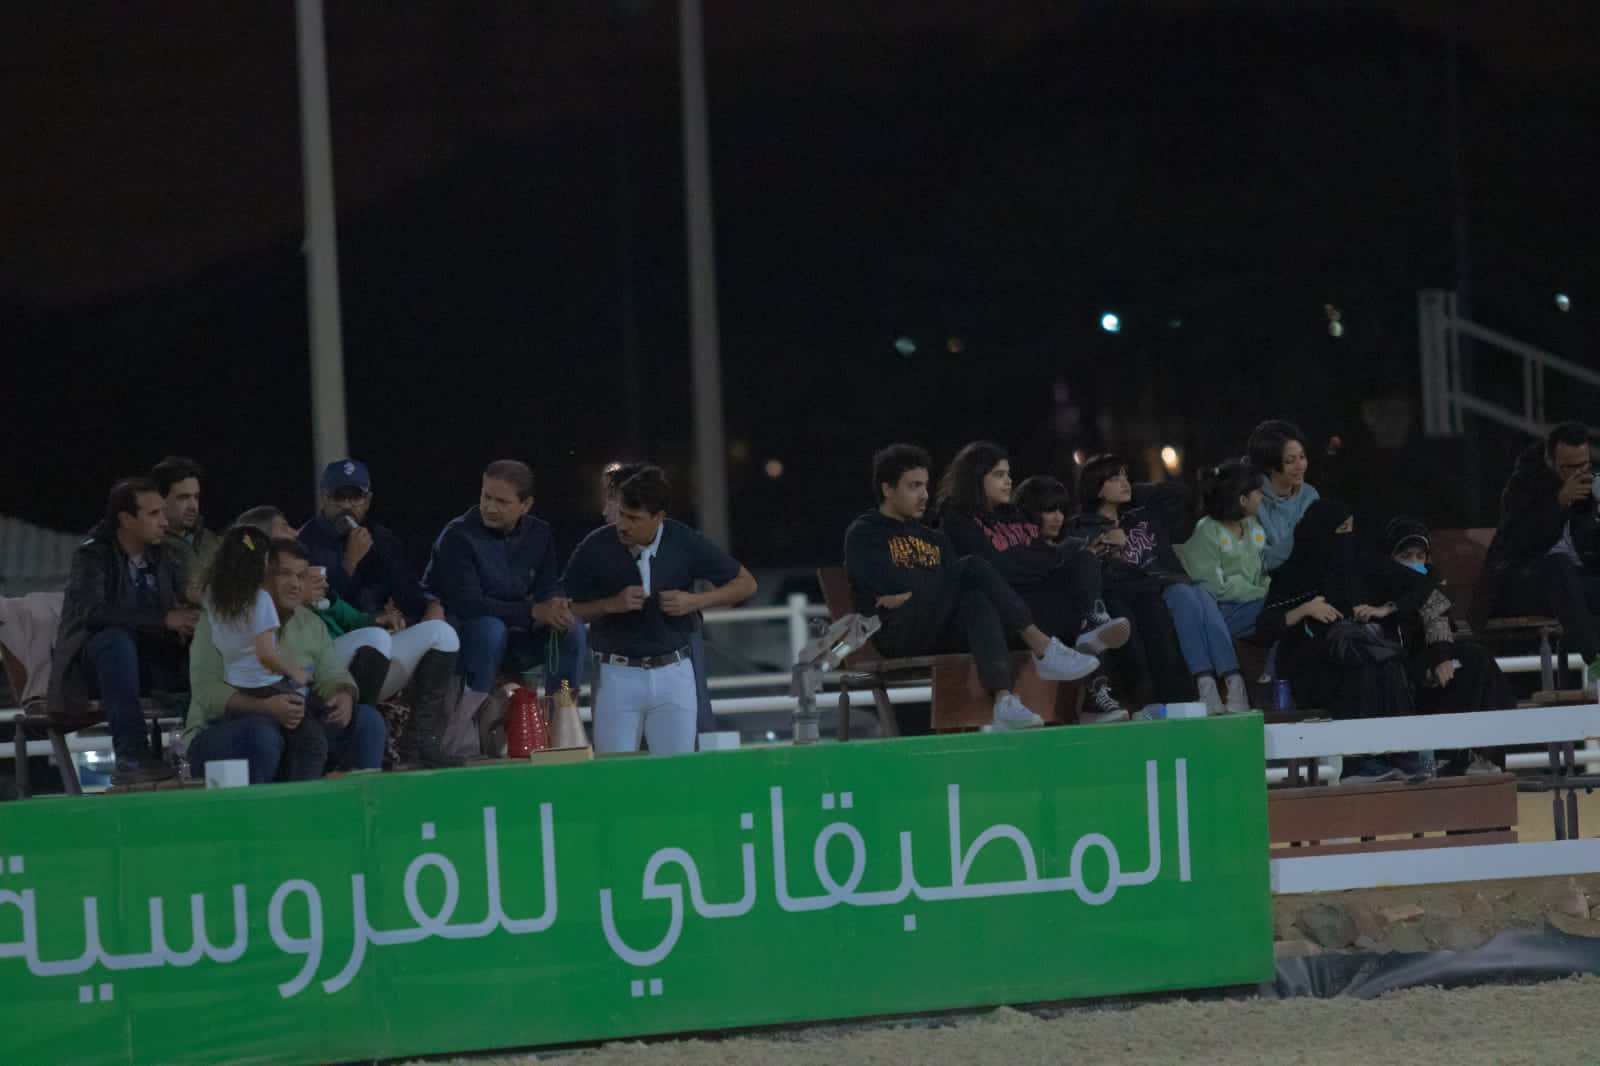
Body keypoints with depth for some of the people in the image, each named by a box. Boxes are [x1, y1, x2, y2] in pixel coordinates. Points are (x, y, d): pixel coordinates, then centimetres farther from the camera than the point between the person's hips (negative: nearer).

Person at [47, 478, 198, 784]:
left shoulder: (161, 559, 8)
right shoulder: (93, 556, -10)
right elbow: (92, 611, -27)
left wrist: (188, 619, -20)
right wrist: (164, 620, -33)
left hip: (145, 663, 5)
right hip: (92, 665, -5)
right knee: (117, 638, -38)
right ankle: (132, 755, -44)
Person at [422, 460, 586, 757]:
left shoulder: (539, 535, 2)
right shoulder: (458, 536, -16)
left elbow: (548, 591, 3)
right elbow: (467, 604, -26)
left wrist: (556, 608, -24)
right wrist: (533, 612, -30)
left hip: (510, 644, 6)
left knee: (572, 629, -15)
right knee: (490, 627, -37)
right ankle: (462, 745, -36)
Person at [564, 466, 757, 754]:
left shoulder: (684, 543, -5)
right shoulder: (597, 547, -8)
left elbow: (745, 583, 5)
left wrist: (695, 601, -10)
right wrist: (611, 604, -17)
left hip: (673, 673, 1)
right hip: (618, 675, -1)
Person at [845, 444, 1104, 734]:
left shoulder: (933, 539, 27)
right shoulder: (863, 535, 7)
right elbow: (892, 585, -10)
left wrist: (913, 590, -6)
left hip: (941, 638, 6)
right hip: (897, 638, -6)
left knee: (978, 601, -31)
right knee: (973, 568, -22)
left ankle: (1004, 700, -51)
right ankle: (1043, 649, -32)